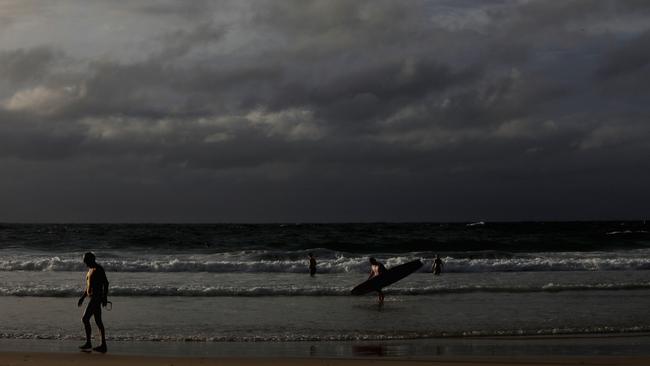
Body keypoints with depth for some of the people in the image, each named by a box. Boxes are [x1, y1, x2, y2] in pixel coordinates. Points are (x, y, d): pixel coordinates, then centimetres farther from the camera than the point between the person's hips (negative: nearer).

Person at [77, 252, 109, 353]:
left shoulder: (98, 269, -11)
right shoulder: (91, 270, 19)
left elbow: (106, 283, -17)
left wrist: (105, 297, -21)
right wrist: (83, 297, 26)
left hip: (96, 298, -10)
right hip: (93, 298, 10)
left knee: (85, 319, -11)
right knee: (98, 321, 7)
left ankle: (88, 343, -7)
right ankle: (103, 345, 8)